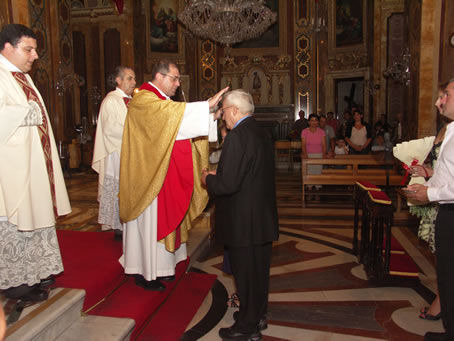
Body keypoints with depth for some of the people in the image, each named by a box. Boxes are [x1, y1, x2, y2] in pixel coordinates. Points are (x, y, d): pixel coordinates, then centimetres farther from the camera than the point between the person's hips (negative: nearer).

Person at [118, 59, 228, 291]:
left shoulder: (162, 102, 18)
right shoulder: (143, 100, -14)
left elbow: (182, 127, 14)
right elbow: (173, 112, -32)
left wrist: (211, 117, 3)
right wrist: (207, 105, -32)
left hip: (166, 176, 10)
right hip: (149, 176, -10)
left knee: (164, 218, 13)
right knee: (149, 220, -1)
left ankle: (158, 267, 25)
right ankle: (144, 272, 12)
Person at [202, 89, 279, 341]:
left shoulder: (237, 137, -23)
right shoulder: (261, 133, 7)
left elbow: (228, 184, -27)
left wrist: (209, 179, -7)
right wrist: (218, 175, 12)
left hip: (243, 222, -9)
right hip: (263, 217, 9)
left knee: (245, 273, 7)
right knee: (259, 270, 22)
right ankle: (258, 314, 41)